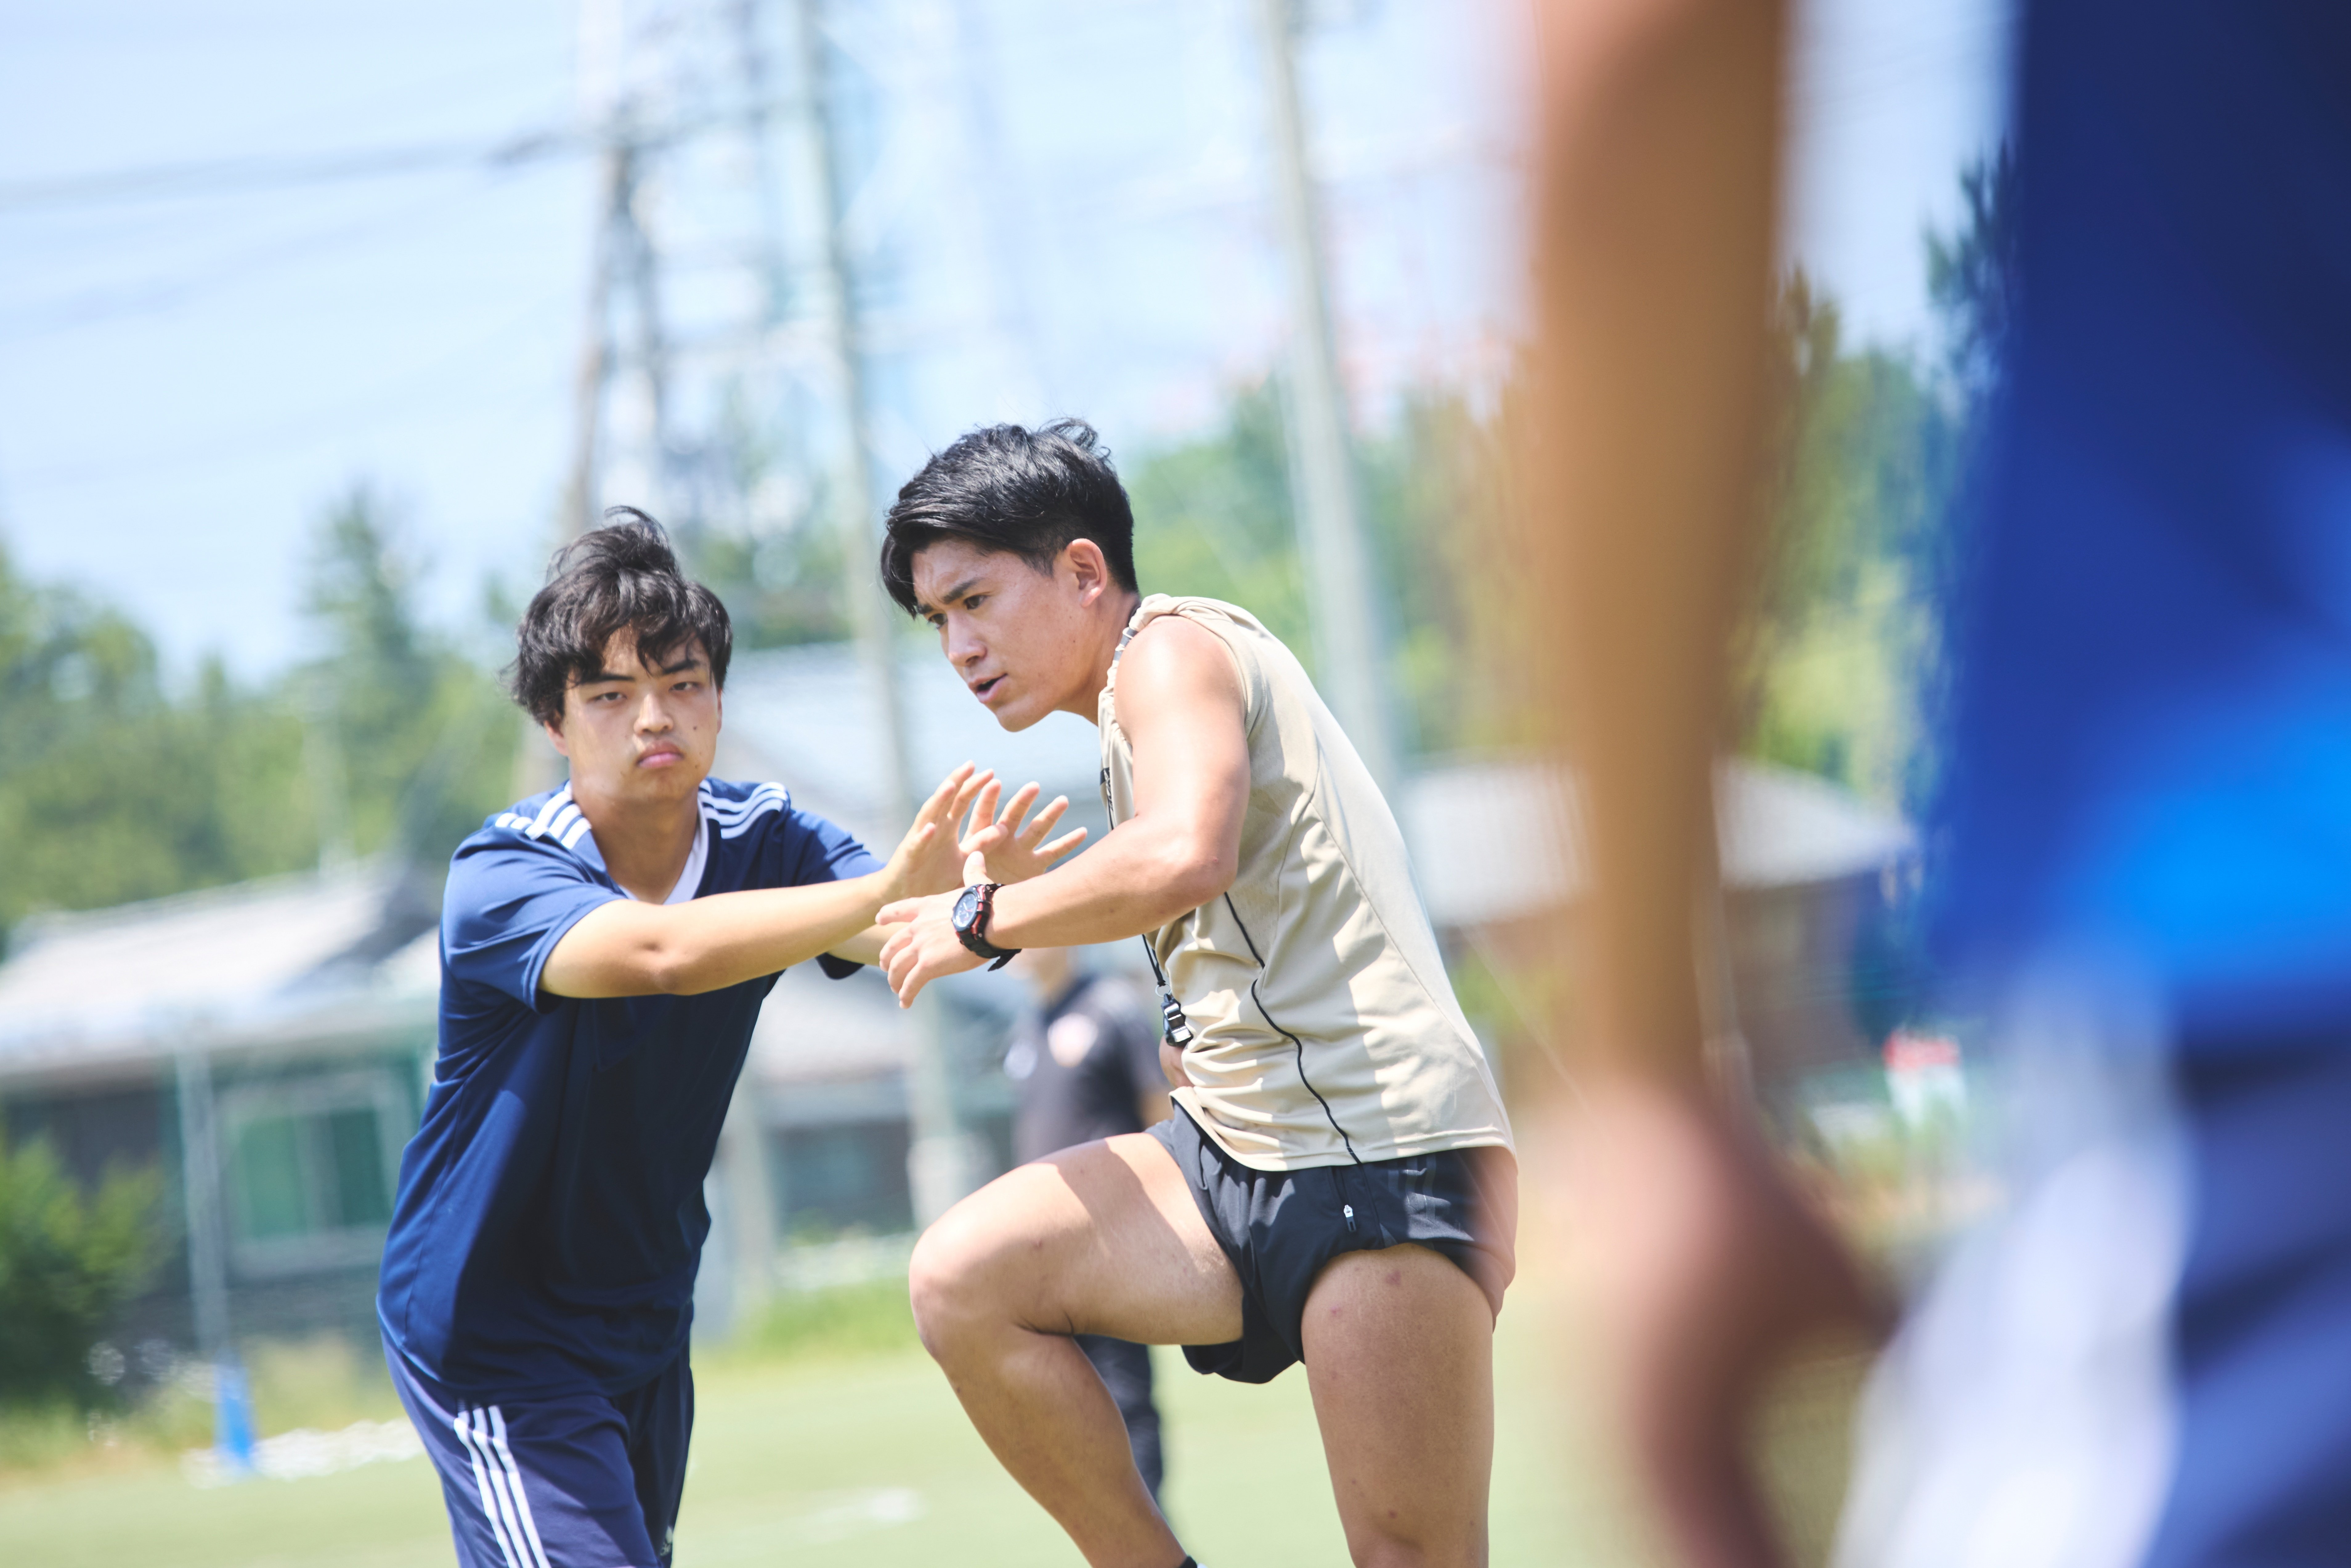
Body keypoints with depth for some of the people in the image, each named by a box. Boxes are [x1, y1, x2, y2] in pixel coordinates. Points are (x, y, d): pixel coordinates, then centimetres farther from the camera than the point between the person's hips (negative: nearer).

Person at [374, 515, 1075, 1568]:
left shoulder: (763, 840, -7)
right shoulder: (499, 880, -23)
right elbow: (661, 952, -43)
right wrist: (881, 890, -53)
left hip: (646, 1323, 6)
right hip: (489, 1341, -6)